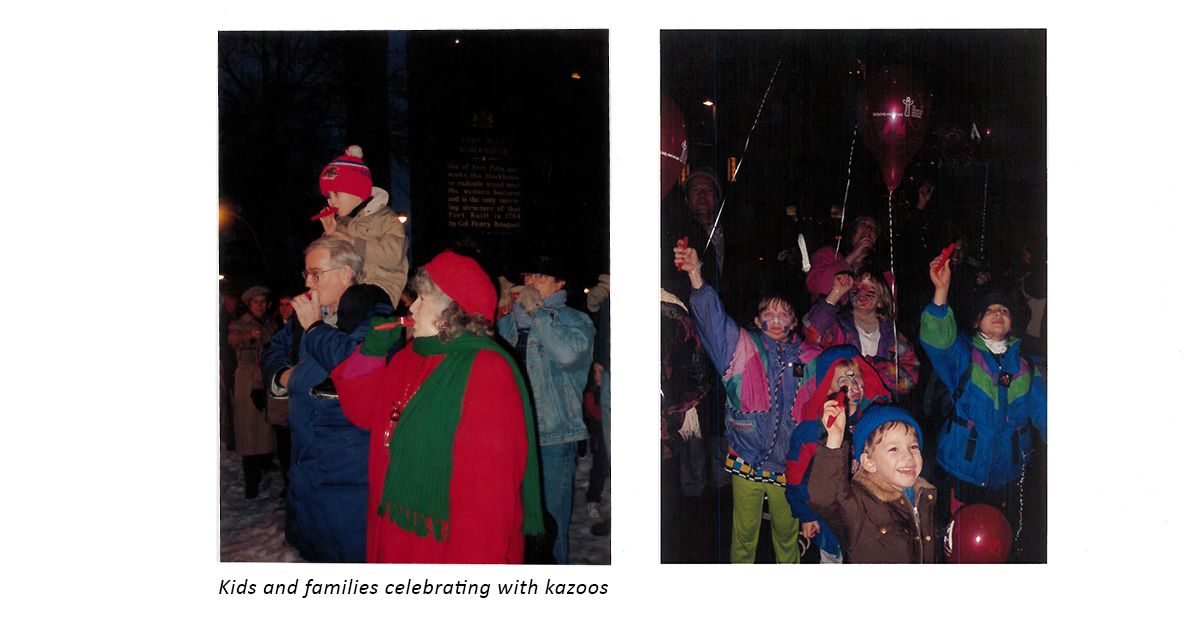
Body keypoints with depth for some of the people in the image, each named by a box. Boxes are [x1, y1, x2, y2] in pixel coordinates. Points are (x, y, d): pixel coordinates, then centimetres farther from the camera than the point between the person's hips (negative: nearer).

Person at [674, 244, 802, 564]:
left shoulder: (803, 357, 6)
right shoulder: (743, 346, 1)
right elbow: (712, 317, -12)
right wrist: (695, 275, -26)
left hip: (787, 465, 2)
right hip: (747, 461, -2)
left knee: (787, 534, 13)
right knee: (744, 536, 5)